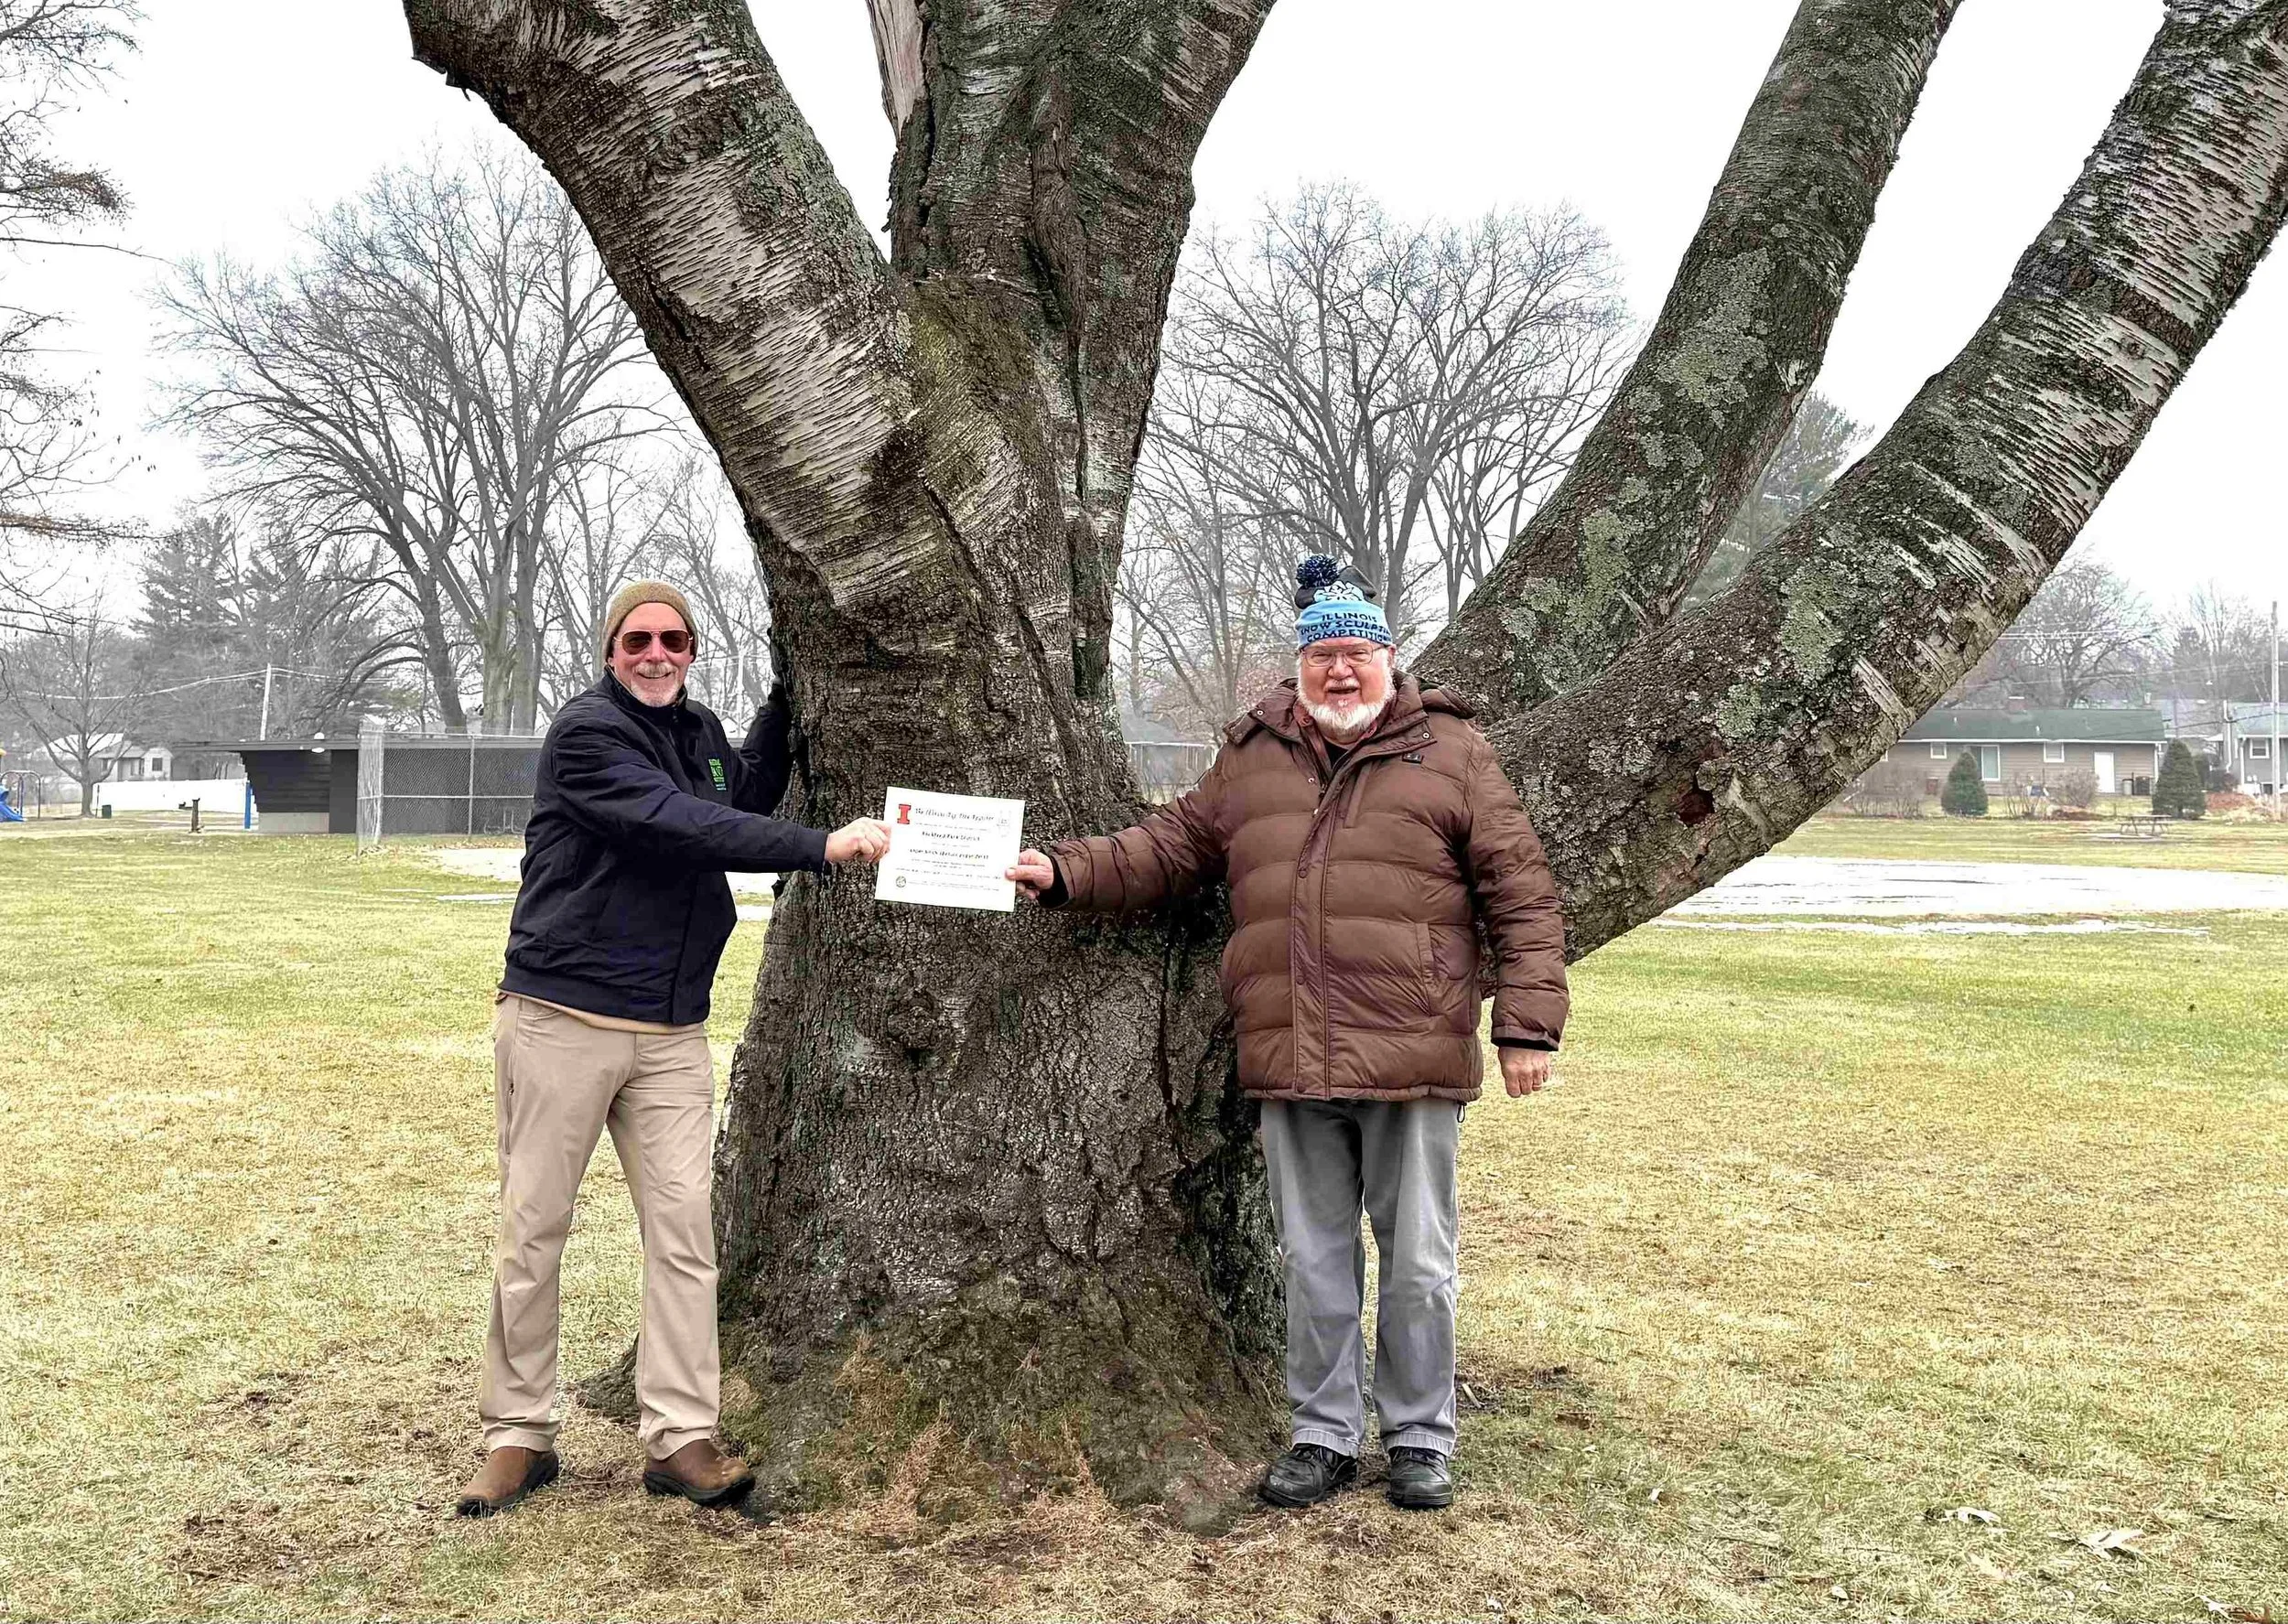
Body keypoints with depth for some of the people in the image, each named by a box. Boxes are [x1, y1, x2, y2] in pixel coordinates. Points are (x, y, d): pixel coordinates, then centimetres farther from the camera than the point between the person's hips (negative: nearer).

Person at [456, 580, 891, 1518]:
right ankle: (519, 1435, 14)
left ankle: (678, 1438, 4)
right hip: (561, 1018, -6)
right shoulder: (586, 733, -12)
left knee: (684, 1227, 0)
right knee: (532, 1230, 3)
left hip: (671, 1032, 6)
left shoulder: (700, 731, 13)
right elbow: (679, 826, -24)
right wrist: (821, 848, -31)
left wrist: (787, 701, 15)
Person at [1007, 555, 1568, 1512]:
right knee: (1313, 1263, 12)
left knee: (1417, 1264, 7)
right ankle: (1324, 1437, 25)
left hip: (1413, 1067, -3)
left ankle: (1419, 1439, 22)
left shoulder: (1451, 752, 2)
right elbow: (1167, 848, 18)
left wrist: (1528, 1025, -6)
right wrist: (1064, 872, 4)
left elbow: (1522, 896, 0)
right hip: (1291, 1069, 3)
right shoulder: (1250, 759, 13)